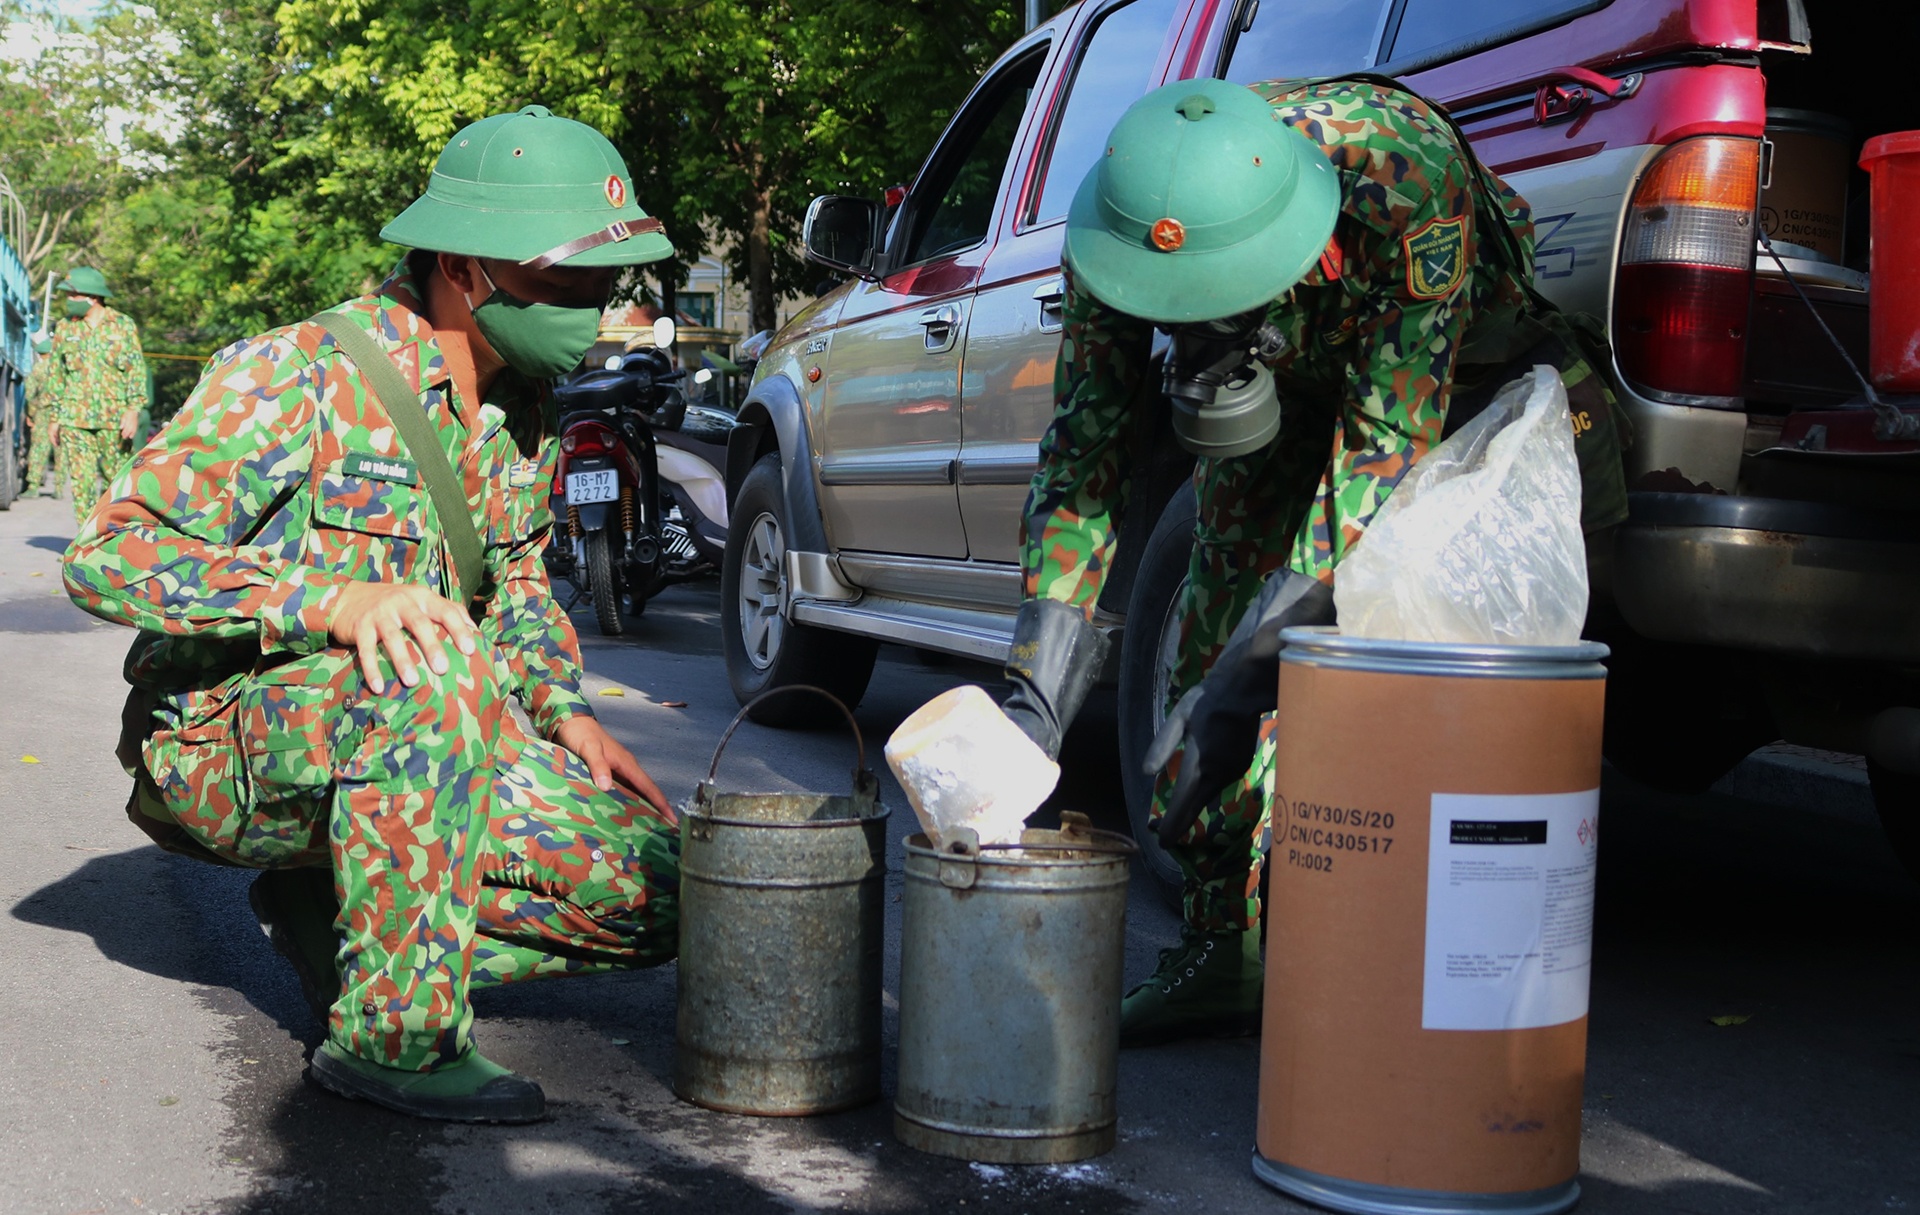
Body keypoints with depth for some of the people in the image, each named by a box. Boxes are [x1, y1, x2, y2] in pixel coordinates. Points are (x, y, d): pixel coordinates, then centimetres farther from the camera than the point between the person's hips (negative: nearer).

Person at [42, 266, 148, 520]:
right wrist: (53, 417, 9)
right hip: (74, 418, 1)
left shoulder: (124, 325, 3)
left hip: (115, 419, -1)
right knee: (81, 480, -3)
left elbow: (137, 370, 2)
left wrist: (134, 410, -8)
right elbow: (54, 375, 13)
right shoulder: (64, 328, 9)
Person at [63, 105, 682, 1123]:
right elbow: (111, 554, -23)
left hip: (404, 758, 7)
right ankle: (393, 1037, -27)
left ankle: (328, 908, 7)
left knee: (653, 890, -7)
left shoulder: (520, 408, 6)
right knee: (433, 672, -39)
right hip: (224, 748, -7)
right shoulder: (297, 379, -19)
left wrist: (564, 712, 3)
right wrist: (335, 601, -36)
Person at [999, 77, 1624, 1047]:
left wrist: (1248, 675, -45)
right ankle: (1220, 948, 8)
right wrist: (1034, 692, -33)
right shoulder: (1120, 217, -29)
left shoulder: (1407, 176, -43)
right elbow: (1085, 444, -24)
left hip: (1444, 389, -4)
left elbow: (1388, 441, -40)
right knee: (1222, 598, -4)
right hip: (1286, 382, 4)